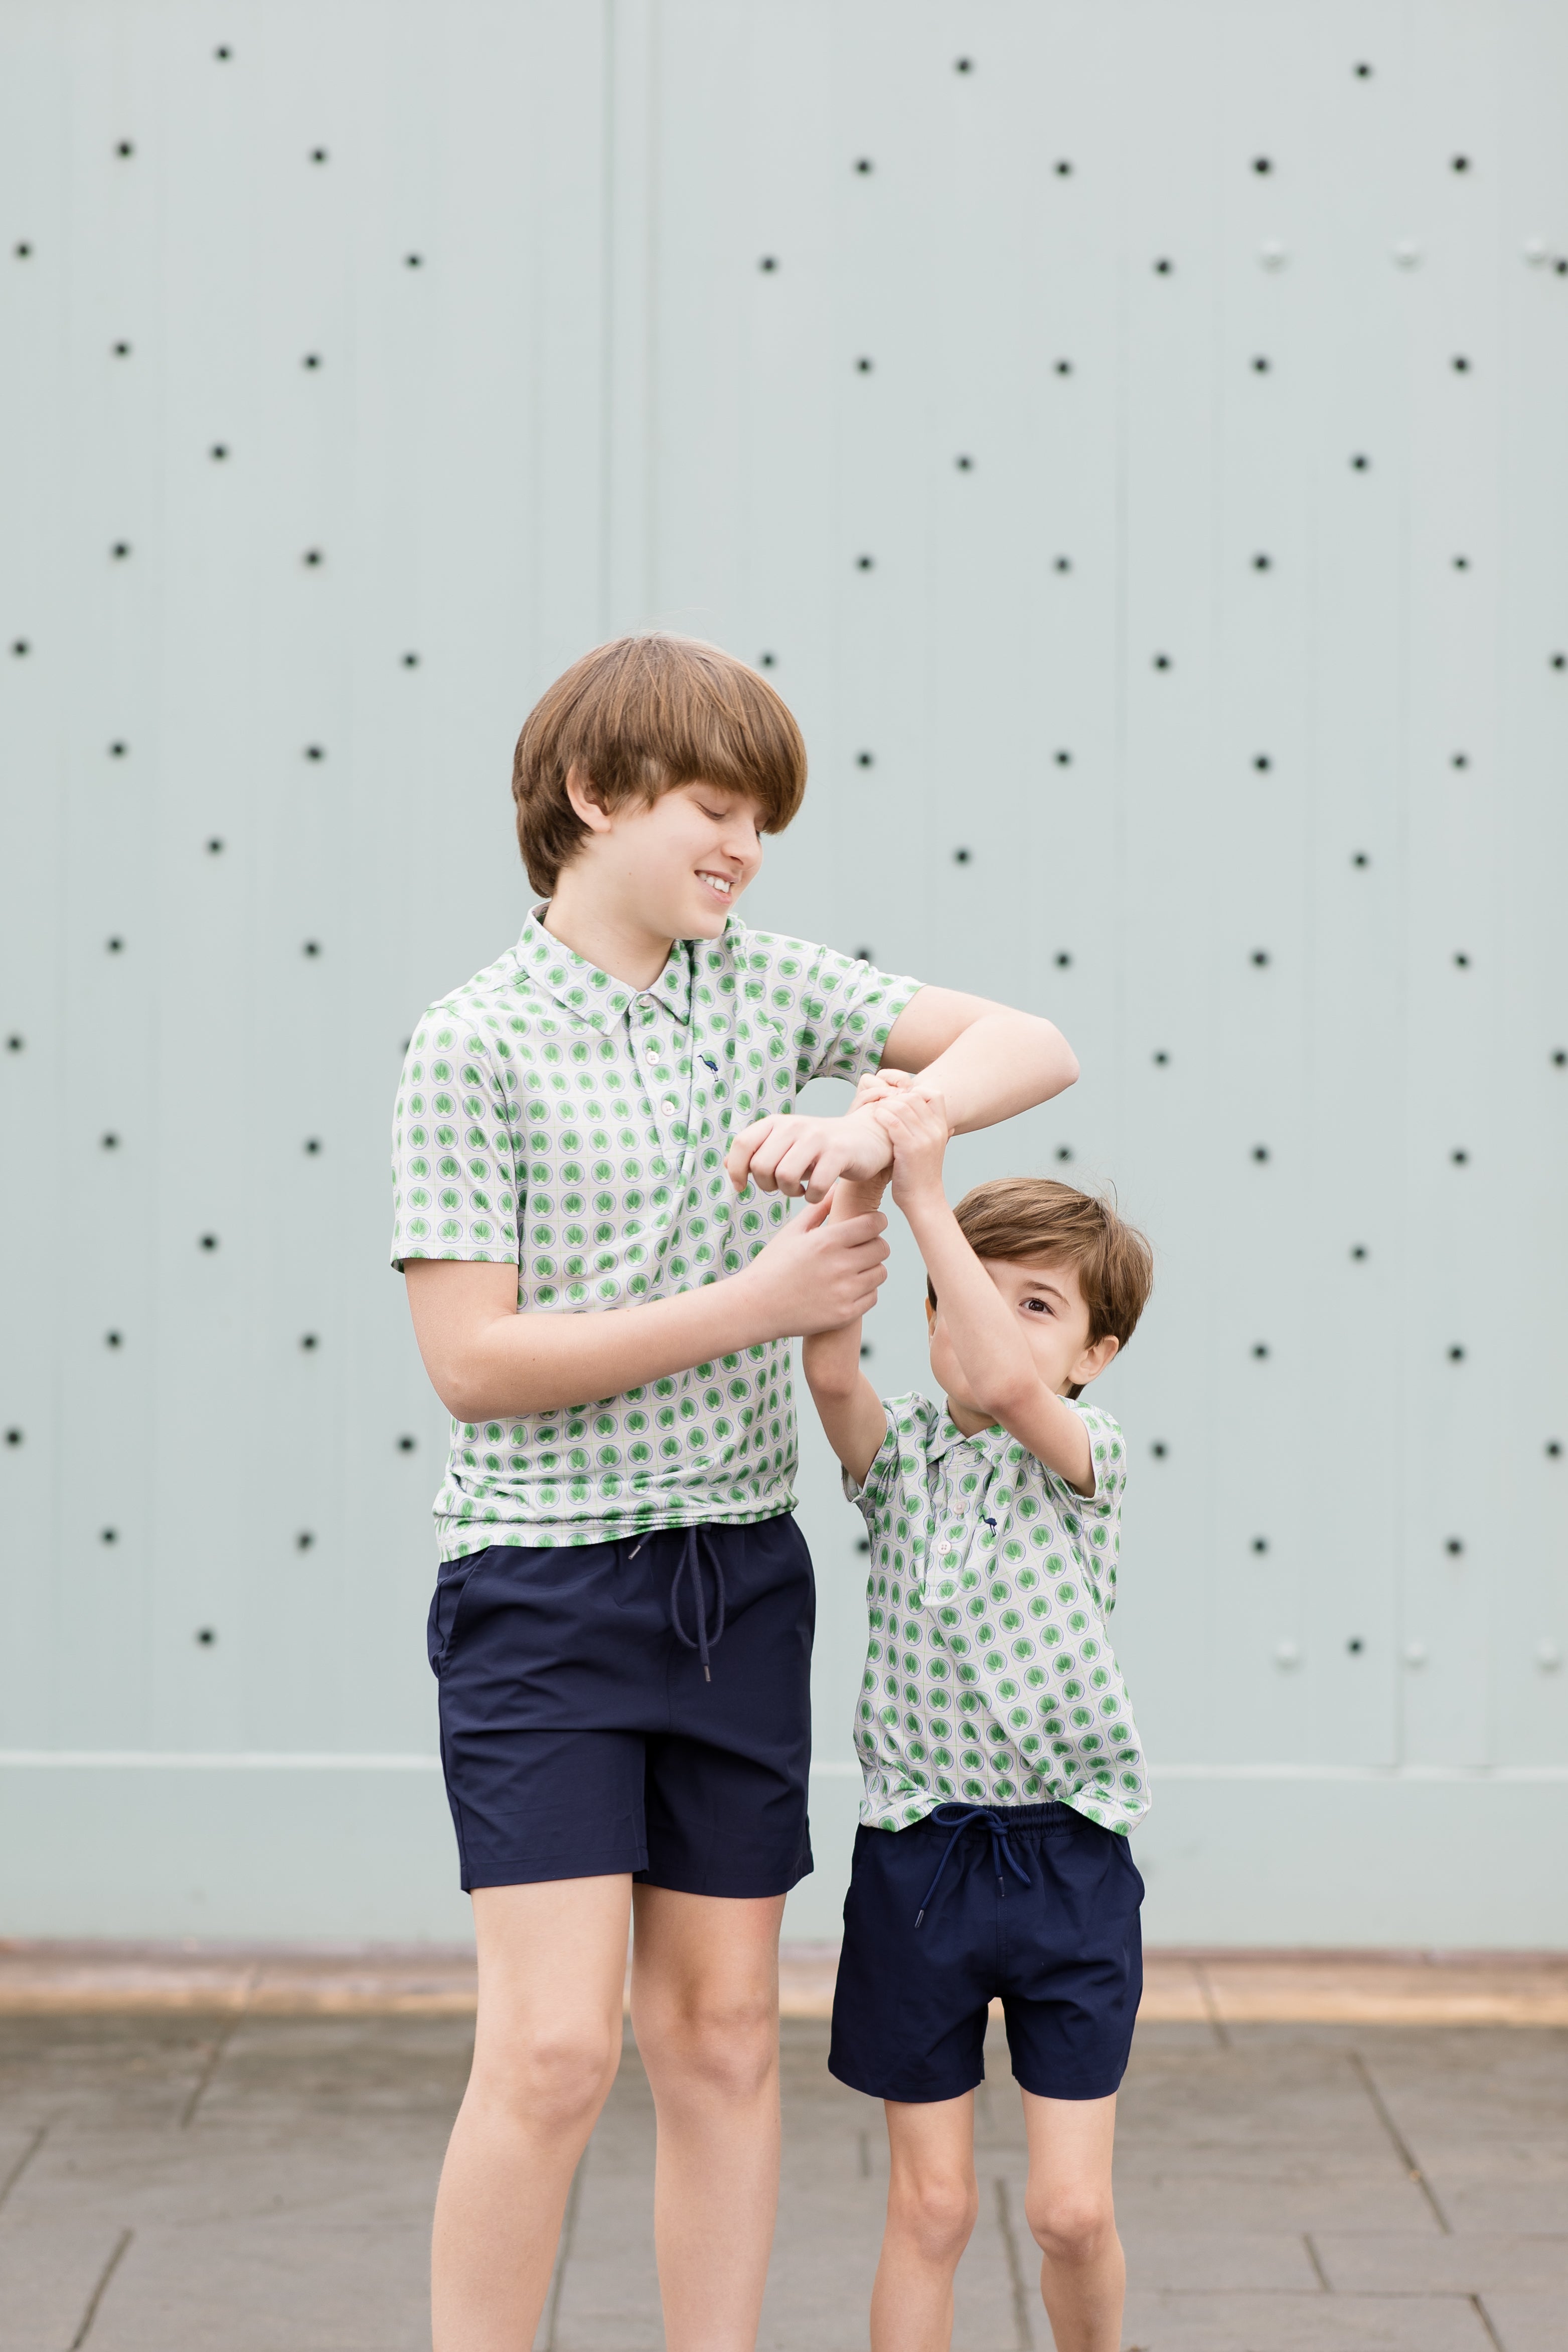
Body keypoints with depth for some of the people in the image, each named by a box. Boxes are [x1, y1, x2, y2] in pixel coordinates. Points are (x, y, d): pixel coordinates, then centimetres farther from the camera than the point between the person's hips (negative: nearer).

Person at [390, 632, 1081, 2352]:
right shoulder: (473, 1045, -10)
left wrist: (879, 1126, -13)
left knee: (721, 2036, 10)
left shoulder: (768, 984, 6)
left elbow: (1033, 1048, 7)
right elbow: (472, 1360, -15)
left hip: (740, 1575, 6)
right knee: (552, 2050, -11)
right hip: (548, 1583, -5)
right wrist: (758, 1304, -17)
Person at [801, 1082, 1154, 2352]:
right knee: (932, 2203, 7)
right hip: (916, 1858, 1)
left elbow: (1002, 1384, -25)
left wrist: (926, 1194, -29)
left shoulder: (1088, 1451, -4)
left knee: (1073, 2210, 3)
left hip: (1070, 1859, -1)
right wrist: (856, 1181, -26)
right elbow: (829, 1359, -18)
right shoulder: (899, 1452, 2)